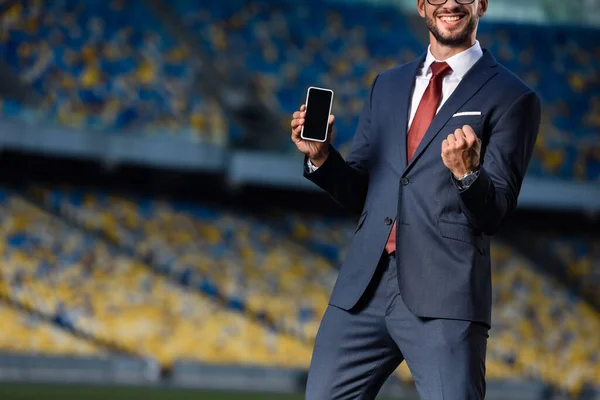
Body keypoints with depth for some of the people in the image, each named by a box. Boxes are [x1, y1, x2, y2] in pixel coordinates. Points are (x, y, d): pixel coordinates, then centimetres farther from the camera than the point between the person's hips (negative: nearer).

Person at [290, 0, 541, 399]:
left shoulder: (512, 98, 2)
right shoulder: (388, 85, 19)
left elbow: (495, 216, -3)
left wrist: (467, 174, -23)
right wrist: (321, 156, 0)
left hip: (444, 295, -5)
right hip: (365, 288, 5)